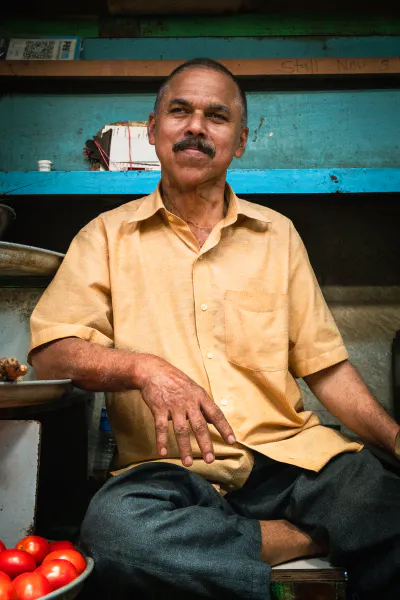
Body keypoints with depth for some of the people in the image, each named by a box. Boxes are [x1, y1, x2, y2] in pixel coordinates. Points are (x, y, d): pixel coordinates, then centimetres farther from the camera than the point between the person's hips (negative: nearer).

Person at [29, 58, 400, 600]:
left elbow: (325, 366, 14)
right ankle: (312, 540, -15)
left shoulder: (278, 234, 17)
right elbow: (49, 353, 0)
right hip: (173, 468, 2)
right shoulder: (108, 236, 10)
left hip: (291, 452, 0)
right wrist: (144, 367, -18)